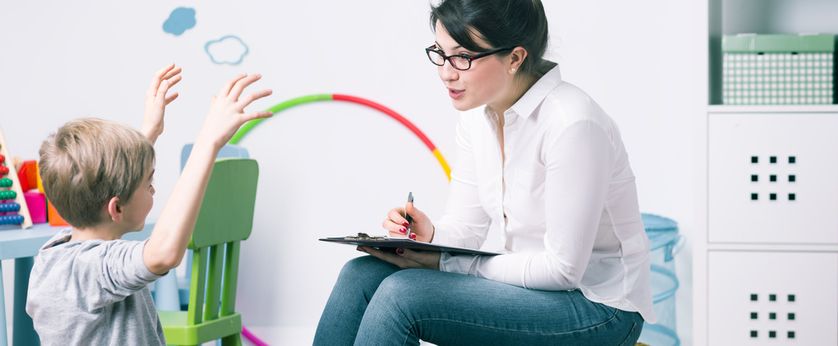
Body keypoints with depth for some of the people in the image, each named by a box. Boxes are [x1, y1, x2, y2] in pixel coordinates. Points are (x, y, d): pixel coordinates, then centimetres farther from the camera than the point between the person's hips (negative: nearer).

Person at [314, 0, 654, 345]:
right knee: (361, 275, -10)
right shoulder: (476, 114, 2)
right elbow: (466, 226, 8)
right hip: (531, 280, 8)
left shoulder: (571, 123, -24)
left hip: (596, 305, -8)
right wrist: (429, 236, -16)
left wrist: (442, 262, -19)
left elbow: (563, 268, -22)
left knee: (402, 294, -24)